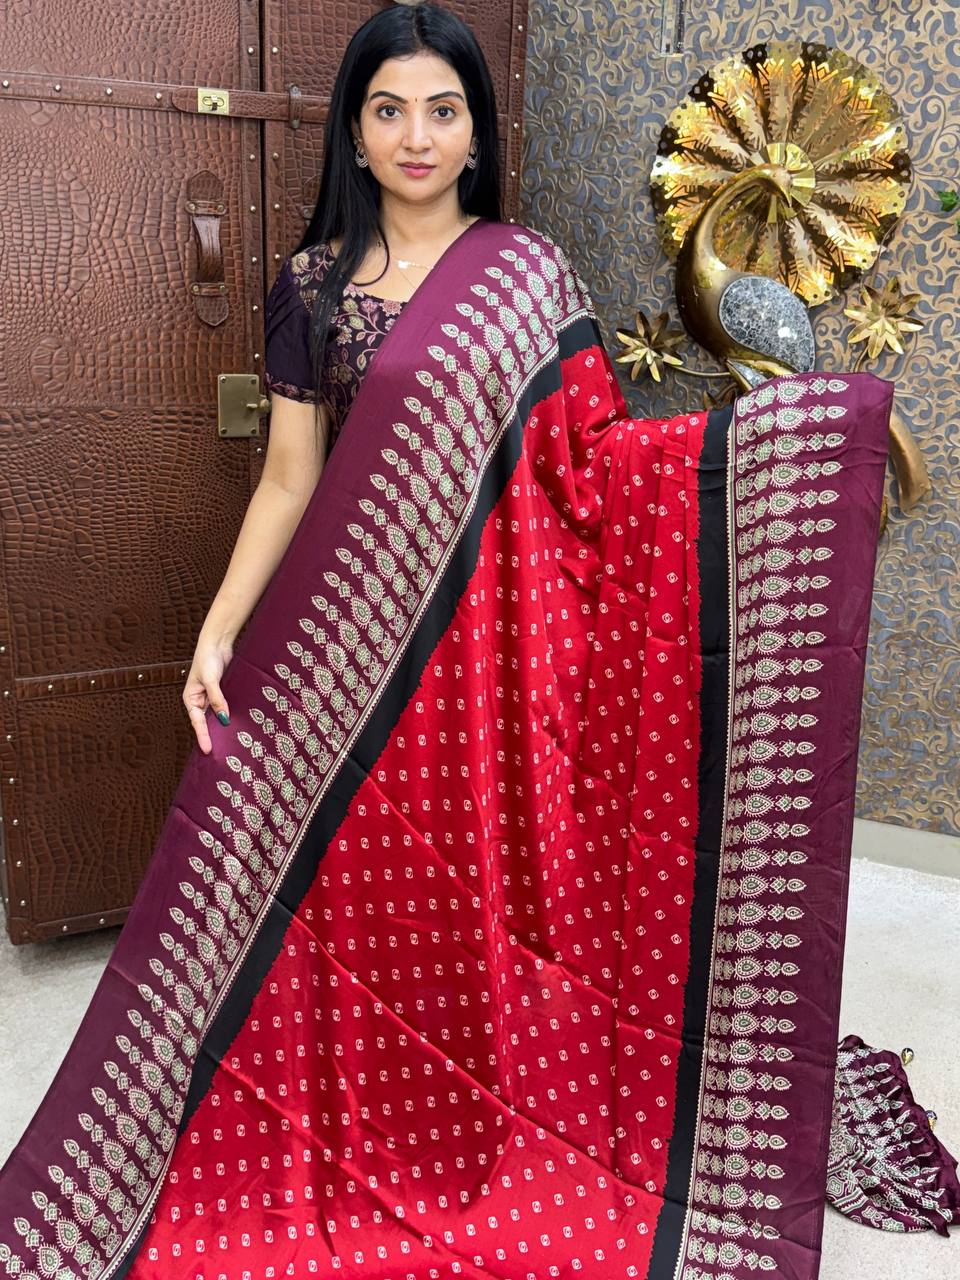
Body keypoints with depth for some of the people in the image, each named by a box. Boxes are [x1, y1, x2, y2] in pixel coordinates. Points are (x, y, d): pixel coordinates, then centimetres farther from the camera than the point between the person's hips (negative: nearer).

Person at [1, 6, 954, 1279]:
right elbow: (289, 478, 4)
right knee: (359, 904, 7)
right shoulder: (313, 281, 6)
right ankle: (365, 1165, 28)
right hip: (351, 635, 1)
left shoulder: (529, 272, 4)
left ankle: (501, 1154, 28)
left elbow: (595, 450, 0)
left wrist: (769, 421, -11)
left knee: (489, 893, 6)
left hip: (495, 631, 0)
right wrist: (218, 630, -4)